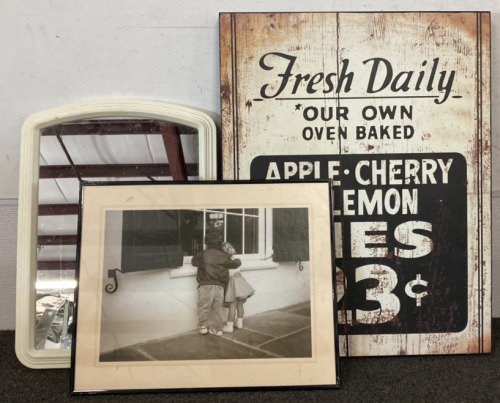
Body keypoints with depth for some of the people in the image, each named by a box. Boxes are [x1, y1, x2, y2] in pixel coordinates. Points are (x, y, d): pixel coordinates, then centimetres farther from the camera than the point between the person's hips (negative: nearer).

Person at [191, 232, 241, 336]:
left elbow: (194, 261, 11)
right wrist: (237, 260, 29)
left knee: (203, 307, 9)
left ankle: (203, 326, 7)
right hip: (219, 287, 3)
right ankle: (218, 328, 17)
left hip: (206, 286, -3)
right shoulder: (224, 256, 6)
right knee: (218, 308, 12)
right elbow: (234, 264, 8)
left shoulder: (203, 254, -1)